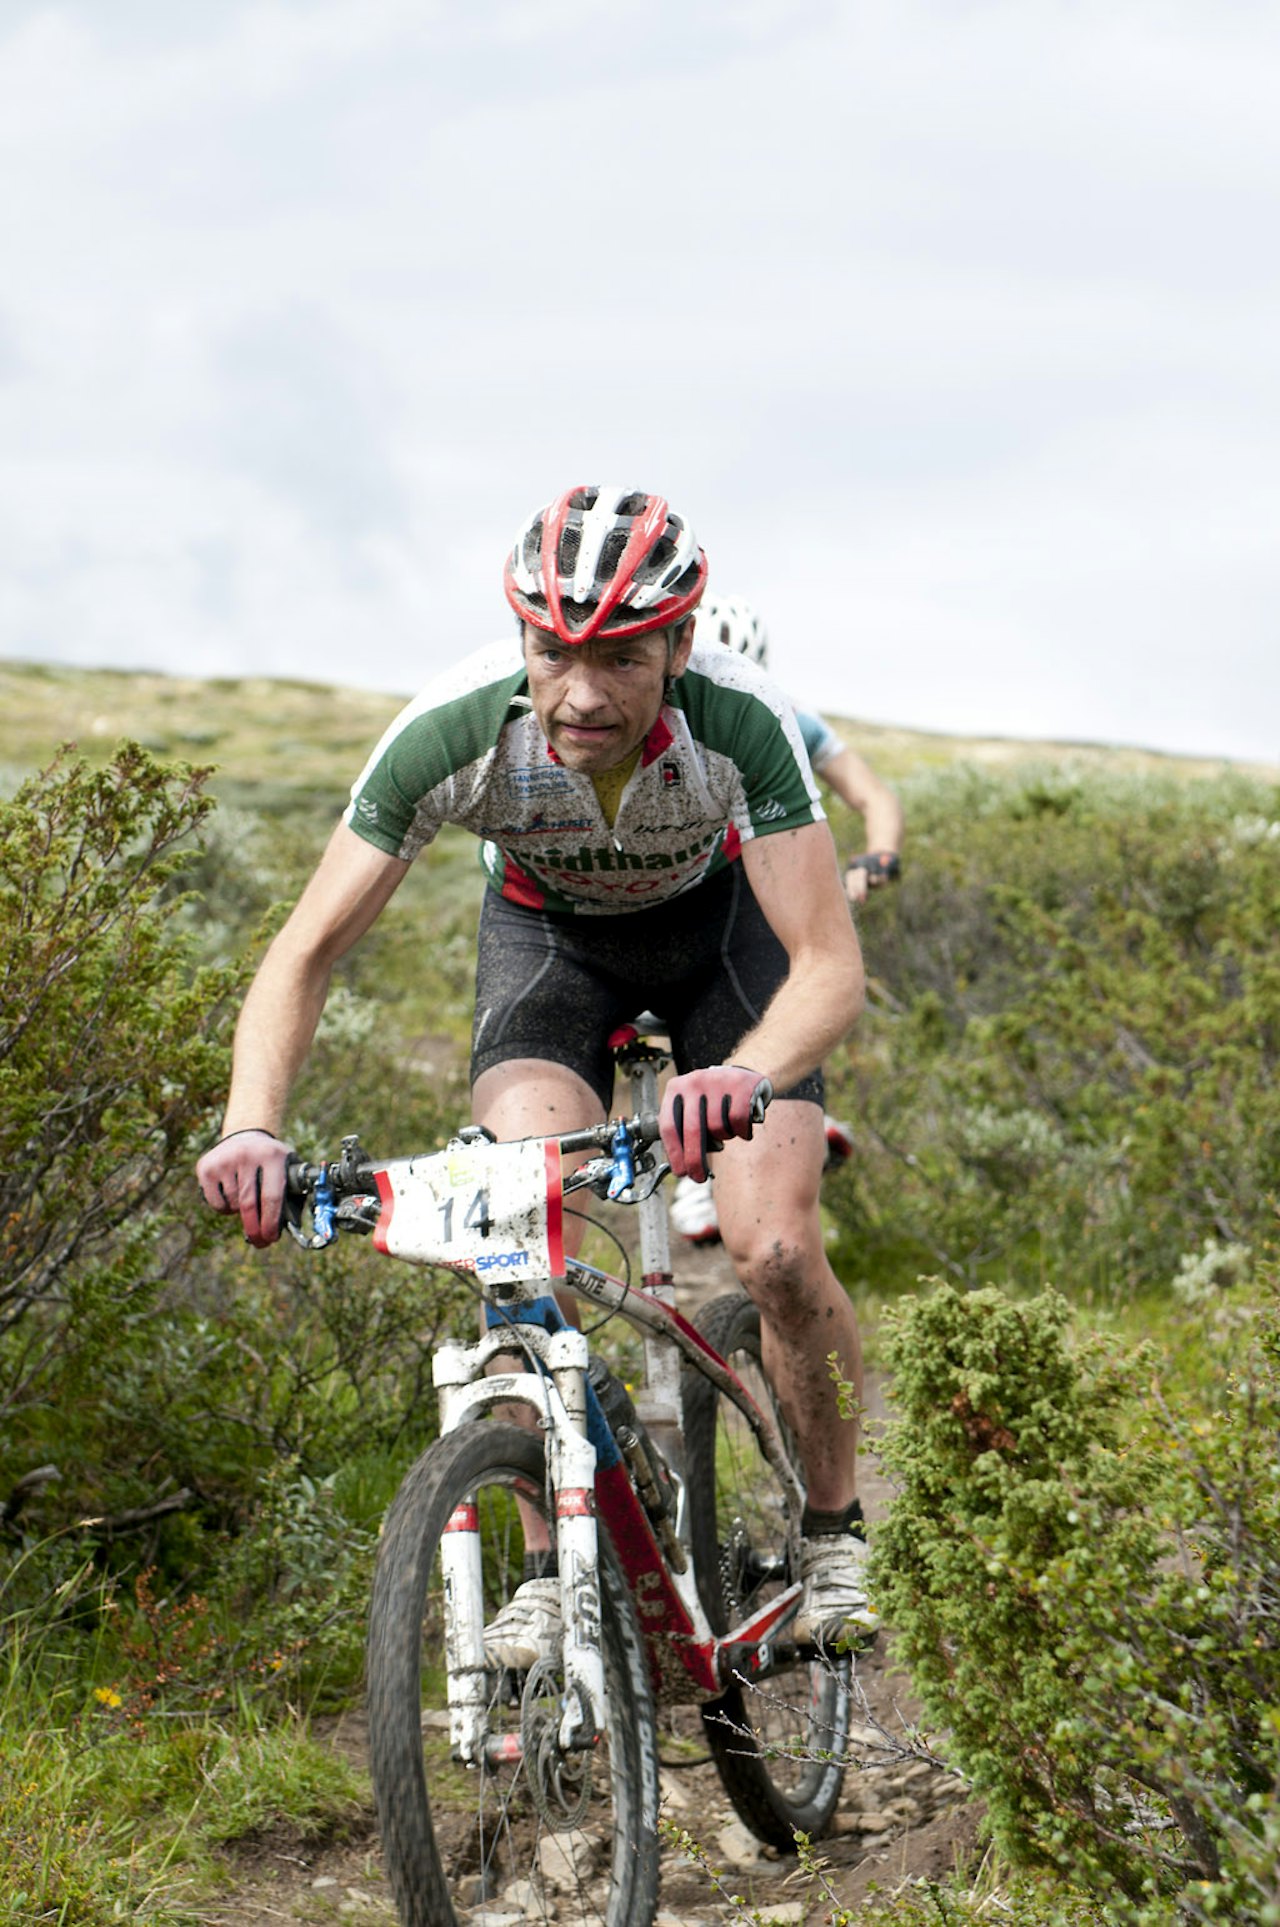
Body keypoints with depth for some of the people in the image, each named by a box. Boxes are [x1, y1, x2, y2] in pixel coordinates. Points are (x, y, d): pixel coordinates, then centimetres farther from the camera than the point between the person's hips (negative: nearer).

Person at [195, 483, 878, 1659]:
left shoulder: (741, 722, -36)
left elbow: (830, 965, -38)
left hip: (719, 917, -1)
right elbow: (310, 949, -28)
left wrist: (742, 1075, -60)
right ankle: (551, 1571, -7)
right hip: (548, 925, 1)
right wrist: (252, 1125, -45)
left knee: (776, 1251, -17)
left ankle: (837, 1532, 8)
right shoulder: (452, 732, -34)